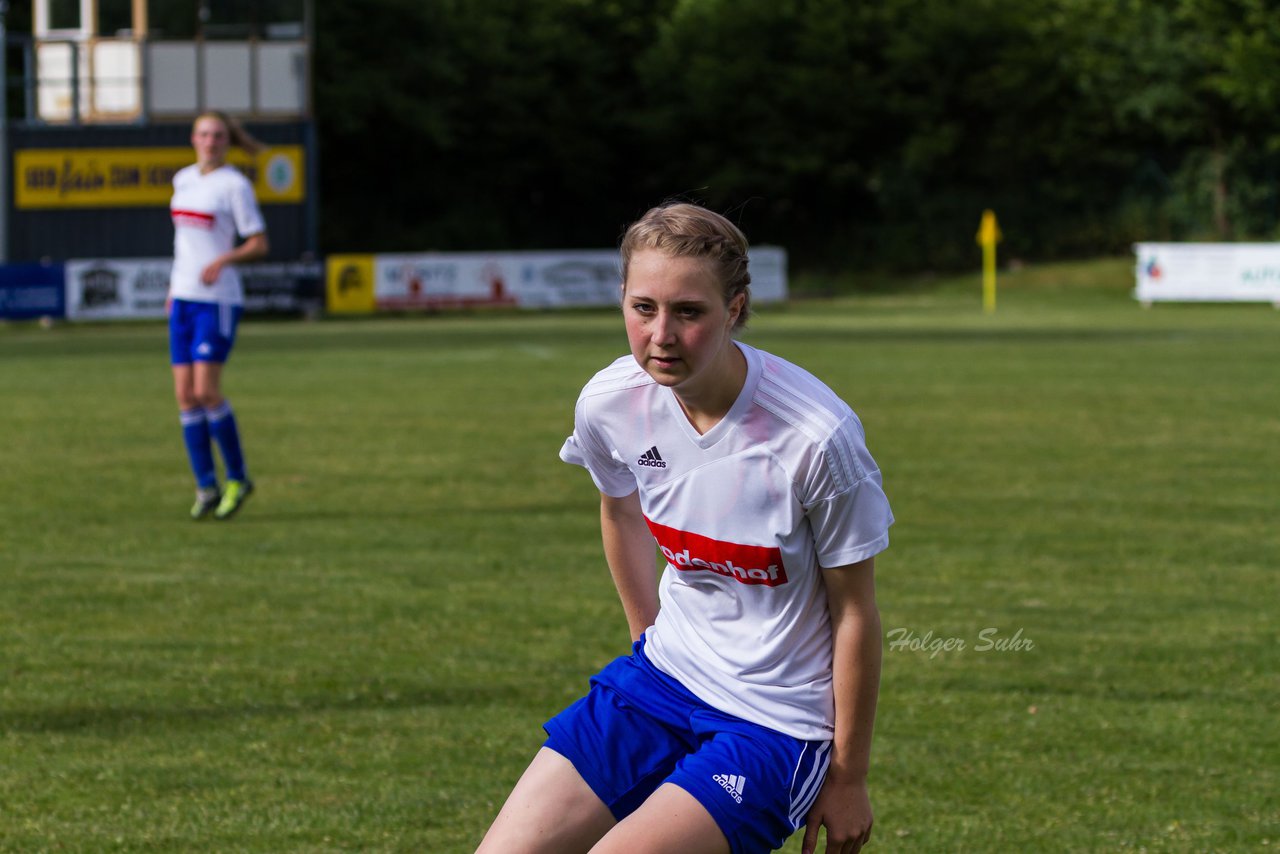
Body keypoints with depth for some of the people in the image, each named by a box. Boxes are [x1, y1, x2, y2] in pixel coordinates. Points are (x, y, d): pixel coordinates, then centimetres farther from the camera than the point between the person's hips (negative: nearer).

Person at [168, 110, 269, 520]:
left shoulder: (235, 185, -6)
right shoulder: (183, 179, 13)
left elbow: (259, 244, -7)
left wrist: (223, 260, -23)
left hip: (218, 298, -6)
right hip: (184, 298, 6)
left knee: (206, 391, -13)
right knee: (185, 394, 1)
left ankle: (237, 478, 3)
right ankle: (206, 486, 6)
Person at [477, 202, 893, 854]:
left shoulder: (816, 437, -24)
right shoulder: (610, 402, -8)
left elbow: (855, 613, -12)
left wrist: (848, 777, -6)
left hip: (777, 725, -6)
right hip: (659, 678, 6)